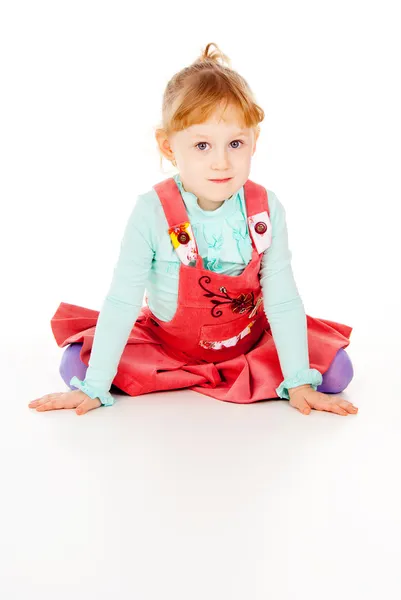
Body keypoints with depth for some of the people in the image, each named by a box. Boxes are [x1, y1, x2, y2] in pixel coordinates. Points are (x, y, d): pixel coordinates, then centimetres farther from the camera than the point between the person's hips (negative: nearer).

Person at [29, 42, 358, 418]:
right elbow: (121, 302, -21)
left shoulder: (266, 211, -18)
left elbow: (283, 302, -14)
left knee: (335, 370, -16)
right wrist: (93, 387, -22)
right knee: (77, 363, -19)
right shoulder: (152, 213, -23)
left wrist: (300, 383, -17)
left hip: (249, 338, 1)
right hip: (165, 340, -1)